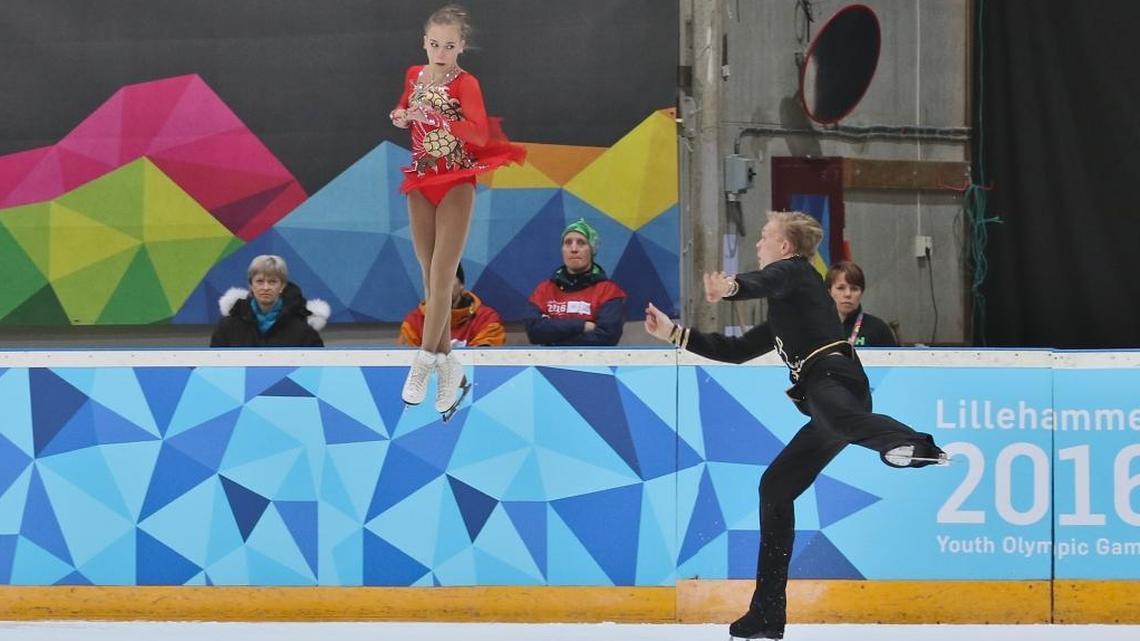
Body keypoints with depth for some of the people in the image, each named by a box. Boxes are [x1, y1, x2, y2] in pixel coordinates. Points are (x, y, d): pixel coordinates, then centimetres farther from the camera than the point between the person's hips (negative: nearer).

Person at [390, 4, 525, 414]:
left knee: (441, 277, -9)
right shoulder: (414, 76, 5)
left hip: (456, 185, -6)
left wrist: (439, 120, -37)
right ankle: (448, 367, 10)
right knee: (430, 279, 5)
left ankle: (424, 362, -6)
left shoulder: (465, 84, -12)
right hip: (420, 184, 6)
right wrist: (401, 118, 1)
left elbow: (480, 133, -25)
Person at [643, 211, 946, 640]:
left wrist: (730, 287, -37)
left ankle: (913, 446, -77)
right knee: (775, 486, 12)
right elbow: (736, 351, 43)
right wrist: (673, 333, 42)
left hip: (832, 376, -9)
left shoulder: (793, 270, 12)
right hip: (824, 392, 9)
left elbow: (764, 282, -14)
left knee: (835, 414, -43)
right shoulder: (784, 316, 39)